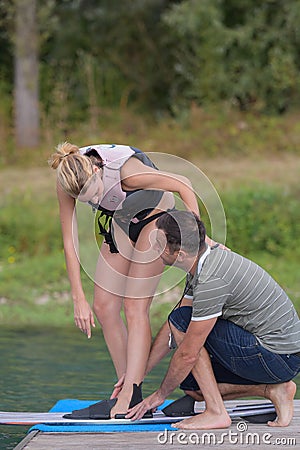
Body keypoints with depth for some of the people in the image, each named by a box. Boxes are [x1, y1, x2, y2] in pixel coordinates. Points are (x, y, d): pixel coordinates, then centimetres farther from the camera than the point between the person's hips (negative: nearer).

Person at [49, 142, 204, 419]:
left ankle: (131, 398, -13)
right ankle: (125, 390, 7)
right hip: (120, 221, 6)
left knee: (135, 308, -13)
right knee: (104, 306, 0)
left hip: (154, 215, -6)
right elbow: (70, 243, -16)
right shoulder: (67, 184, -23)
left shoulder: (125, 171, -38)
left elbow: (183, 185, -26)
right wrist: (79, 299, -16)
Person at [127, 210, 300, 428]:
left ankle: (217, 412, -10)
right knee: (190, 384, 15)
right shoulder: (205, 263, 7)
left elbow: (188, 354, -17)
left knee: (182, 321, -10)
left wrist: (160, 395, -1)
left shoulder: (212, 279, -24)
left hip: (278, 358, -10)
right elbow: (171, 329, 16)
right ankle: (273, 389, 8)